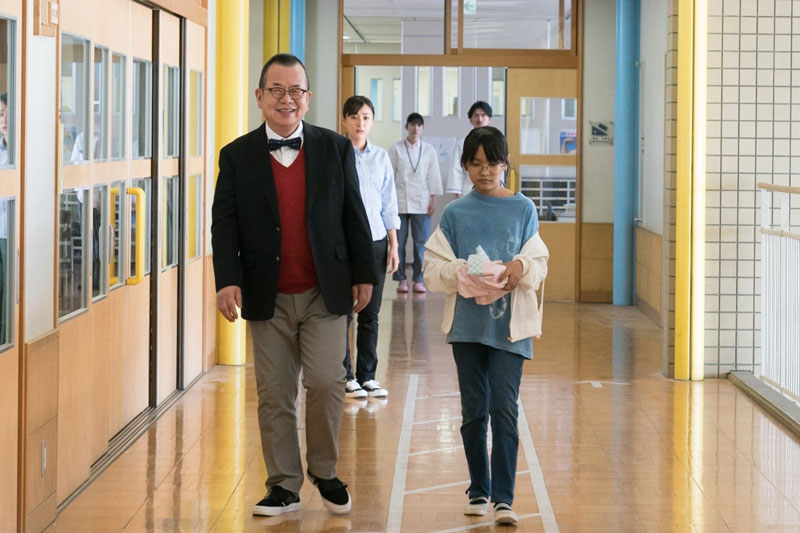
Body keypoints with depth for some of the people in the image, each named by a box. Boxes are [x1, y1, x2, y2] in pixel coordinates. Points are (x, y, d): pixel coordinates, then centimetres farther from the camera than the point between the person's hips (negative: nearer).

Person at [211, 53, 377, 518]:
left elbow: (354, 216, 7)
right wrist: (227, 281, -12)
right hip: (269, 299, 1)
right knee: (275, 396, 4)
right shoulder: (238, 156, 2)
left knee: (326, 384, -8)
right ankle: (284, 486, 14)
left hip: (326, 294, 0)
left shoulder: (336, 149, 4)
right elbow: (225, 223, 0)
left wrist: (363, 275, 5)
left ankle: (326, 473, 13)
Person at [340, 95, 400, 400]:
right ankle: (346, 377, 8)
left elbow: (389, 205, 13)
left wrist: (394, 246, 10)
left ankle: (367, 376, 13)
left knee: (371, 314, 5)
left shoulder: (382, 157, 10)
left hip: (375, 241, 4)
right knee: (343, 312, -1)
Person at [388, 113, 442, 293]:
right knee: (399, 242, -1)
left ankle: (418, 280, 4)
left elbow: (434, 176, 9)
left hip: (421, 202, 1)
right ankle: (401, 279, 5)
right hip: (400, 201, -1)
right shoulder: (396, 148, 4)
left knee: (421, 242, -1)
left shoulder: (429, 150, 8)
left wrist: (433, 200, 2)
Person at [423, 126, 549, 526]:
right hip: (466, 323, 1)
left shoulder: (523, 209, 4)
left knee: (504, 408, -9)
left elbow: (539, 265, 3)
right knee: (473, 410, 8)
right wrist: (463, 274, -18)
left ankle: (503, 498, -7)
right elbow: (433, 269, 1)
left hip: (509, 324, -1)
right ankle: (479, 491, 21)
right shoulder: (455, 213, 4)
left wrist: (520, 267, -18)